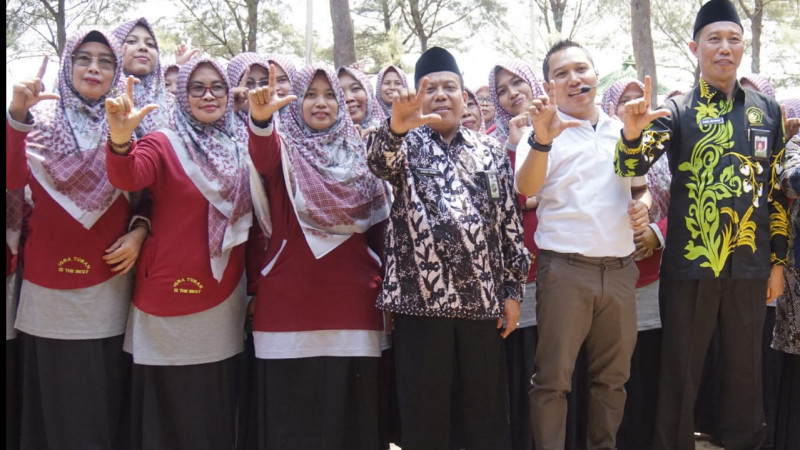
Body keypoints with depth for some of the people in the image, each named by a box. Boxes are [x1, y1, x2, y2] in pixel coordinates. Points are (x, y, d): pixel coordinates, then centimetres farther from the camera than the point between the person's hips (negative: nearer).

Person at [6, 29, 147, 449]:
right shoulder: (42, 118, 1)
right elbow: (13, 179, -15)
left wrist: (140, 231, -7)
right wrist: (17, 114, -26)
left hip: (109, 280, 1)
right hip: (49, 279, 0)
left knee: (105, 394, 6)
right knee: (55, 394, 5)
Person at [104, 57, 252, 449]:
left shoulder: (240, 151, 8)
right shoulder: (163, 143, -6)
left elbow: (249, 220, 9)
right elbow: (127, 177, -25)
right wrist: (120, 139, -48)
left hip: (224, 301, 4)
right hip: (169, 296, -4)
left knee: (217, 414, 15)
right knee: (168, 415, 5)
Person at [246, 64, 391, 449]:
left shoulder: (358, 154, 12)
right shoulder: (284, 148, 4)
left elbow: (378, 227, 13)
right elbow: (262, 156, -22)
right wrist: (260, 120, -43)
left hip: (352, 302, 2)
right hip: (290, 301, -2)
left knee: (349, 412, 5)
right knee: (293, 415, 1)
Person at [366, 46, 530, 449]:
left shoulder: (490, 152, 12)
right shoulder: (407, 144, 5)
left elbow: (509, 221, 11)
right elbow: (380, 160, -20)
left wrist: (513, 290, 6)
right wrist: (397, 126, -42)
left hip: (482, 297, 2)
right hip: (421, 296, -2)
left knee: (488, 410, 9)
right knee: (423, 414, 5)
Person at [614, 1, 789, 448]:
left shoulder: (767, 110, 8)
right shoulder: (677, 110, -1)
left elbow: (778, 190, 11)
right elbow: (631, 167, -16)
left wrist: (778, 260, 8)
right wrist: (632, 133, -38)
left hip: (750, 266, 3)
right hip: (689, 264, -2)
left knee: (746, 369, 14)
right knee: (681, 371, 7)